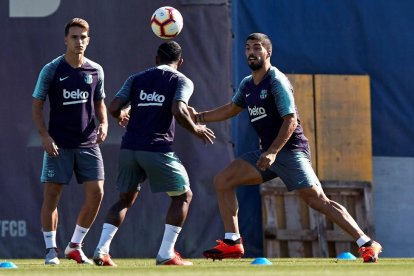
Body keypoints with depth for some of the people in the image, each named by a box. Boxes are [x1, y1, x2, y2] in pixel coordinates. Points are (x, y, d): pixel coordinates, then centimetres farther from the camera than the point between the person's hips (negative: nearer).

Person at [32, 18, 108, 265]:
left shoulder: (95, 71, 6)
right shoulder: (52, 70, -4)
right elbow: (37, 106, -1)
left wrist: (103, 123, -2)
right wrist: (45, 136, -13)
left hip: (88, 143, 3)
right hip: (58, 144, -3)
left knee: (96, 193, -5)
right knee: (52, 194, -4)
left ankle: (75, 246, 11)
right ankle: (51, 249, 7)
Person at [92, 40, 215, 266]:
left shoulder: (136, 79, 15)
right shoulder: (181, 81, 4)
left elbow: (113, 108, 6)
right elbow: (178, 110, -14)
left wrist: (121, 117, 29)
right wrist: (196, 130, 2)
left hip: (129, 148, 4)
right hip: (158, 150, -4)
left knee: (126, 199, 20)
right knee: (183, 195, 13)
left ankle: (101, 250, 5)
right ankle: (166, 254, 3)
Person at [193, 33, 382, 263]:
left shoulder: (276, 82, -13)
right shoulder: (248, 85, 12)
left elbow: (291, 120, -20)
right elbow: (231, 109, 30)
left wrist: (273, 152, -29)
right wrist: (199, 117, 21)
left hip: (291, 150, -8)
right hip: (268, 151, 8)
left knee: (318, 201, -17)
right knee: (223, 181, 0)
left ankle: (368, 245, -16)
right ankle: (232, 243, 3)